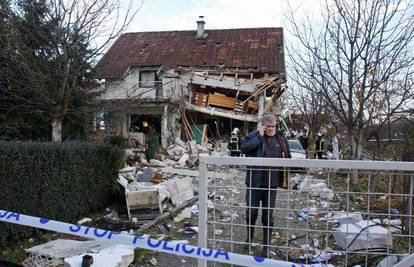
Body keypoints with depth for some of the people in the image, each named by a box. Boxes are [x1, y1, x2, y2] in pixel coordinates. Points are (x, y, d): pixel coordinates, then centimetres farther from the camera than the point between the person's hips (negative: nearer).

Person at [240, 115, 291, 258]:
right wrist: (259, 137, -22)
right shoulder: (254, 136, -5)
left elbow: (287, 157, 18)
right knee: (251, 211, 8)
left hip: (271, 183, 2)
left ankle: (266, 246, 21)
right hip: (254, 182, -2)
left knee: (268, 215, 8)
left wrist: (284, 176, 8)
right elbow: (243, 148, -22)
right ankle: (250, 237, 36)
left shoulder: (281, 138, 6)